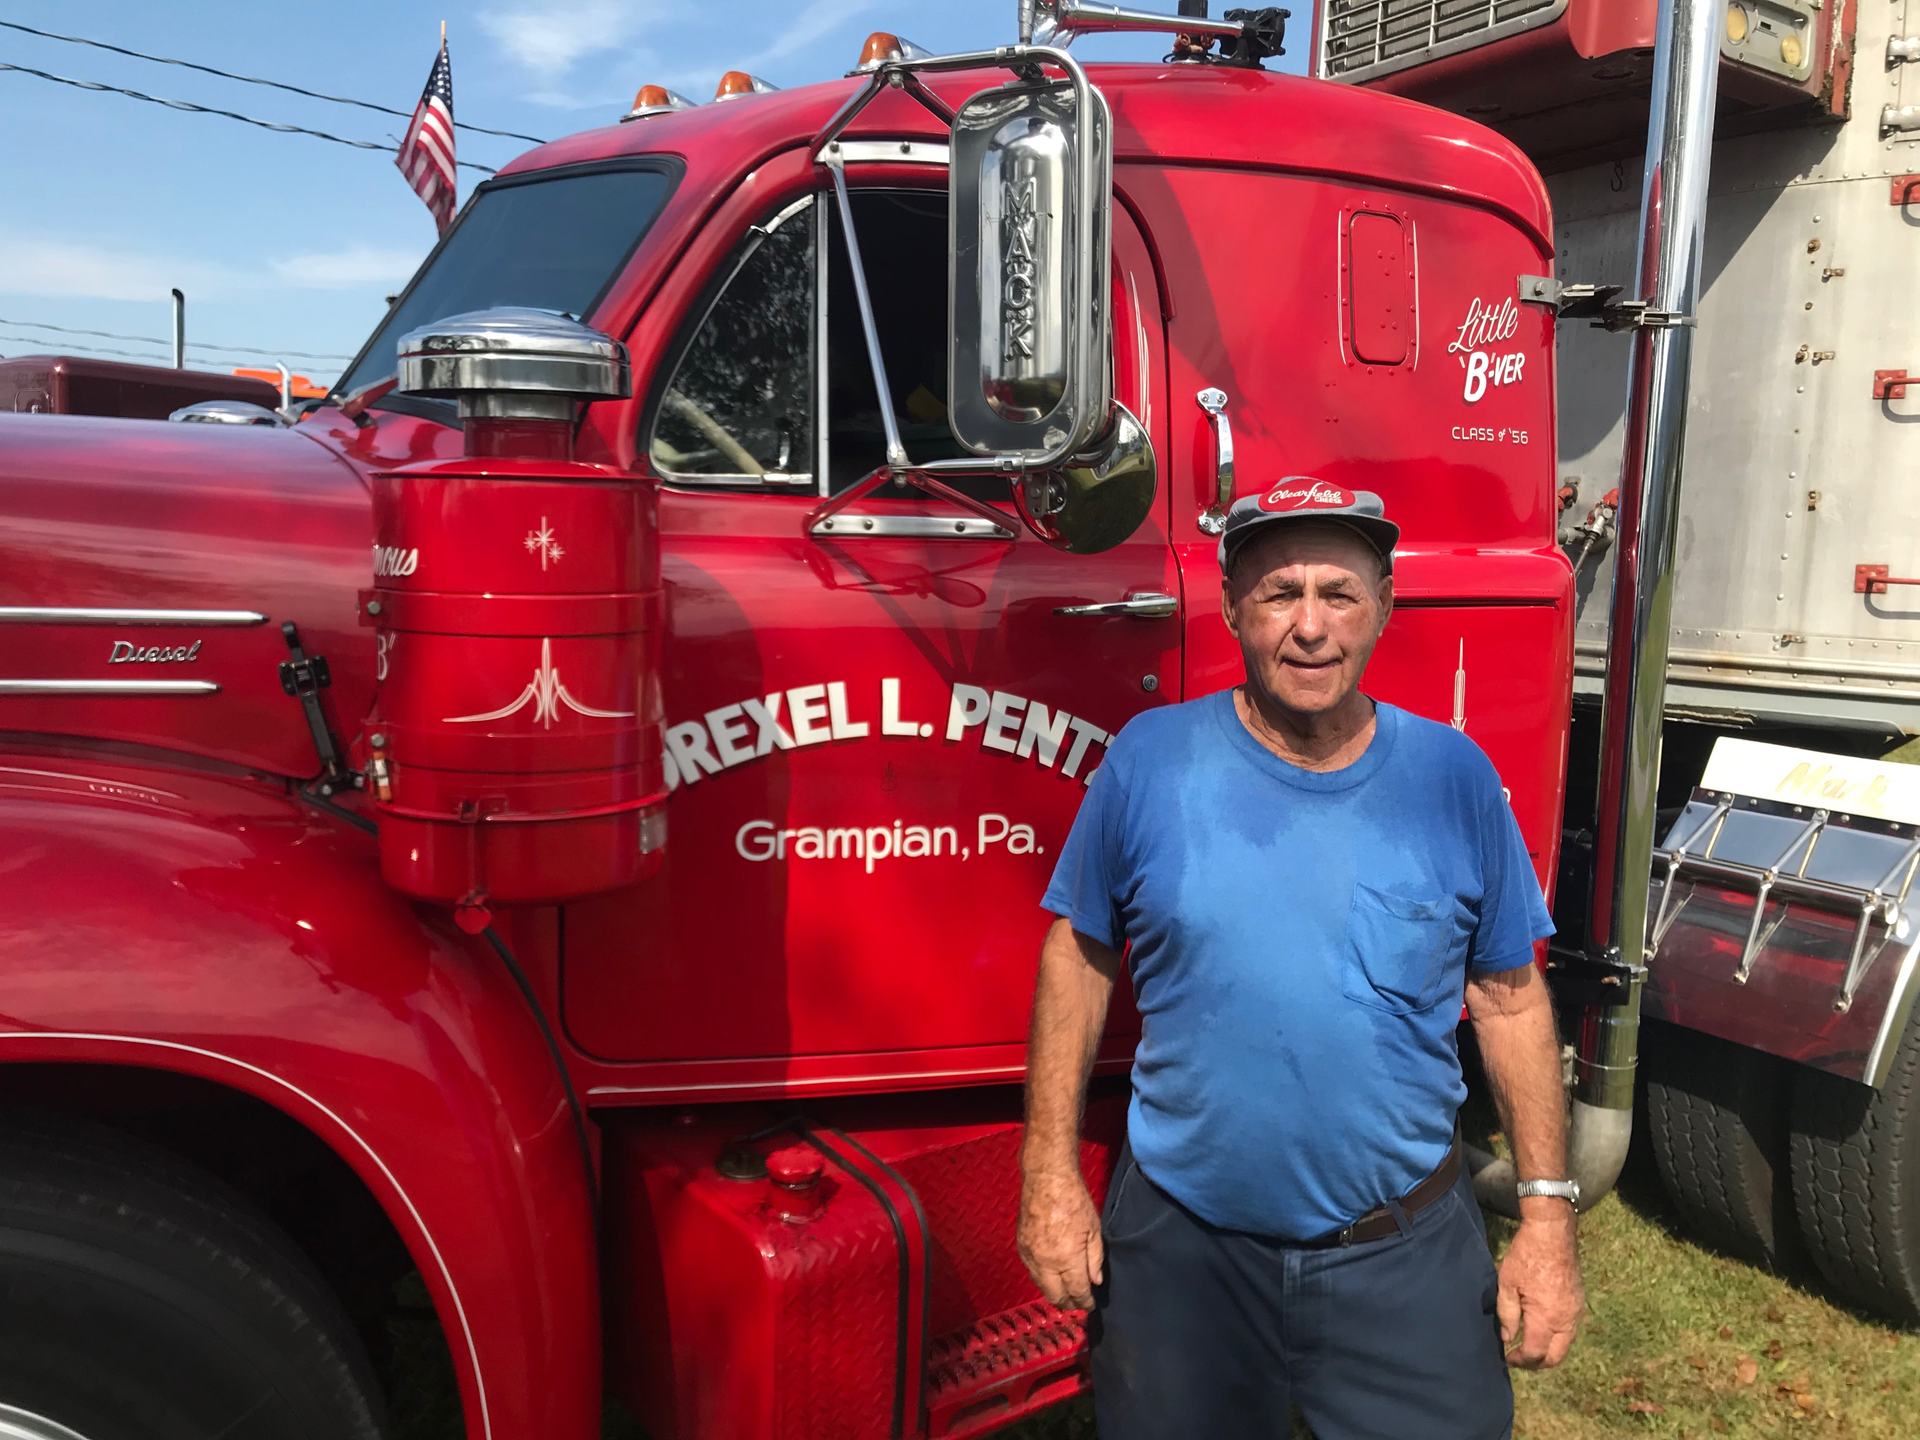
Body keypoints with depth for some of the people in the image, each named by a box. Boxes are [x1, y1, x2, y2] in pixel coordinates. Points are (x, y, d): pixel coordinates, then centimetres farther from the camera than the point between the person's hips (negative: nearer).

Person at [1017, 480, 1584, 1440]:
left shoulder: (1453, 777, -5)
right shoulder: (1151, 759, -9)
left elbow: (1511, 1000, 2)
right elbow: (1079, 957, -1)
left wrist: (1548, 1214, 0)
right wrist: (1051, 1177, -3)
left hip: (1407, 1258, 1)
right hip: (1181, 1249, 0)